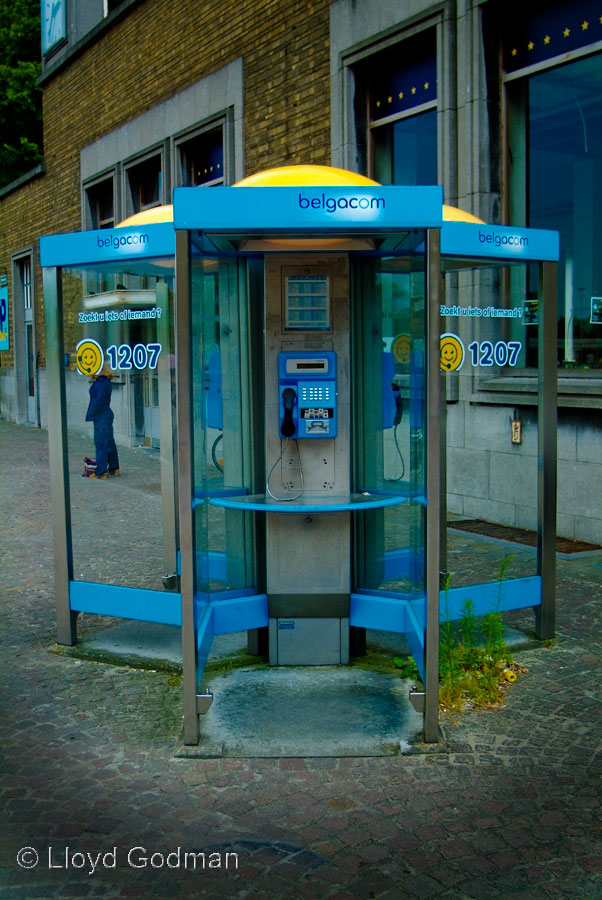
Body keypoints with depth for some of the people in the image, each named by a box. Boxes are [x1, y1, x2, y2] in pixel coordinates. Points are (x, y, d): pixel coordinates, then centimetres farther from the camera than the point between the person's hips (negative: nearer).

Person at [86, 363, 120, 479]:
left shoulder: (101, 383, -17)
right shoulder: (106, 382, 13)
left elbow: (99, 400, -21)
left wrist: (91, 414, -13)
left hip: (101, 417, -10)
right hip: (107, 414, 10)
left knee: (100, 443, -7)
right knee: (109, 442, 15)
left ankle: (101, 472, -5)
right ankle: (114, 468, 22)